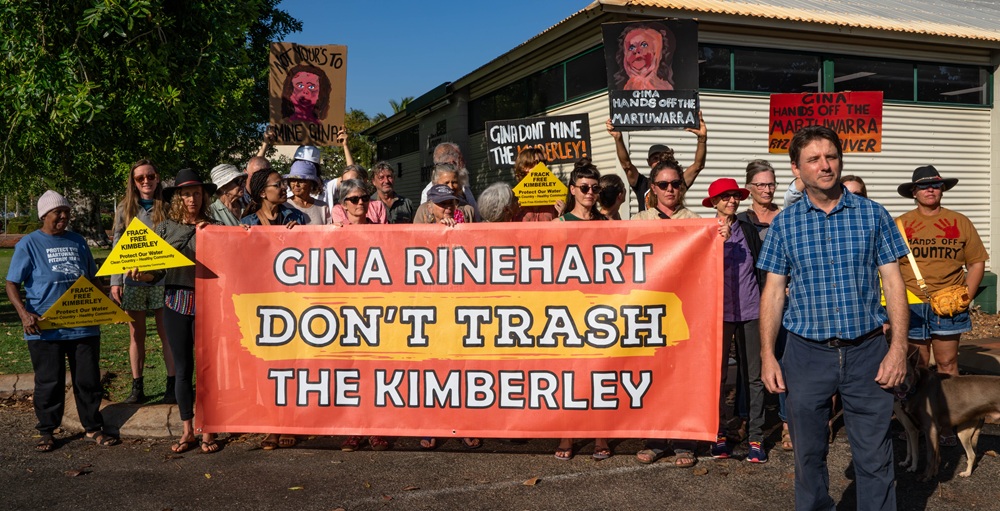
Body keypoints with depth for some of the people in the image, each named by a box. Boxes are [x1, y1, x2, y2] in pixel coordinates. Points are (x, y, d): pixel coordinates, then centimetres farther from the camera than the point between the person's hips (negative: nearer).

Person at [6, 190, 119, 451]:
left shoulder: (77, 241, 10)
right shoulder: (29, 244, -2)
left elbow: (92, 278, 19)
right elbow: (12, 285, -4)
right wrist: (24, 314, -18)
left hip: (84, 326, 3)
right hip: (46, 329, -3)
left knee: (88, 380, 8)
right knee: (49, 382, 7)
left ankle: (93, 428, 19)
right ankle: (46, 432, 21)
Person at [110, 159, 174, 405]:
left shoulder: (167, 207, 2)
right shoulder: (125, 208, 7)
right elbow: (117, 246, 7)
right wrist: (115, 281, 0)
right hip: (132, 281, 2)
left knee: (166, 333, 1)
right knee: (136, 335, 8)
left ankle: (172, 386, 8)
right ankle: (137, 387, 16)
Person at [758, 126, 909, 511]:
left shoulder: (873, 215, 1)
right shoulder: (784, 224, 2)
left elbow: (893, 281, 2)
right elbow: (773, 291, 3)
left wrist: (898, 347, -6)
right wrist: (767, 355, -2)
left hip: (867, 351, 0)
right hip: (807, 353, 1)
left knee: (875, 457, 5)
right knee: (808, 454, 13)